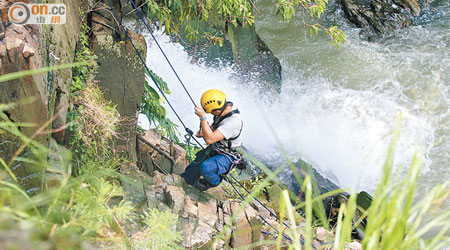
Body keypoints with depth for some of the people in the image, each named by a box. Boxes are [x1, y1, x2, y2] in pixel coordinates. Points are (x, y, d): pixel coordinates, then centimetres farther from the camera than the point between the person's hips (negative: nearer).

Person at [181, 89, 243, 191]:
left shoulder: (233, 121, -35)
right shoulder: (227, 106, -8)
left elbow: (210, 139, -38)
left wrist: (203, 117, -39)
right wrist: (204, 133, -3)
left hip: (226, 157, -8)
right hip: (213, 149, 8)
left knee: (205, 167, -34)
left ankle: (215, 181, -3)